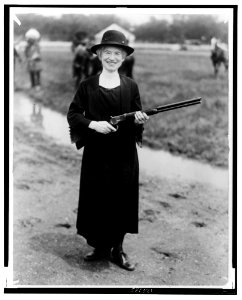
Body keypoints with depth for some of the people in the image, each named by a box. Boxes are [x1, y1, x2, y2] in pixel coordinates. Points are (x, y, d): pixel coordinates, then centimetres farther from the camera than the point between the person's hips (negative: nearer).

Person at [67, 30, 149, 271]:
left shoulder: (131, 86, 3)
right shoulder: (87, 85, 0)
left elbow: (137, 119, 7)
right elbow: (72, 114, 0)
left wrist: (139, 120, -15)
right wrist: (93, 124, -15)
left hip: (124, 154, 1)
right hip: (96, 153, -1)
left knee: (122, 199, 5)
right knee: (96, 199, 4)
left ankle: (117, 249, 18)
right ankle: (100, 246, 20)